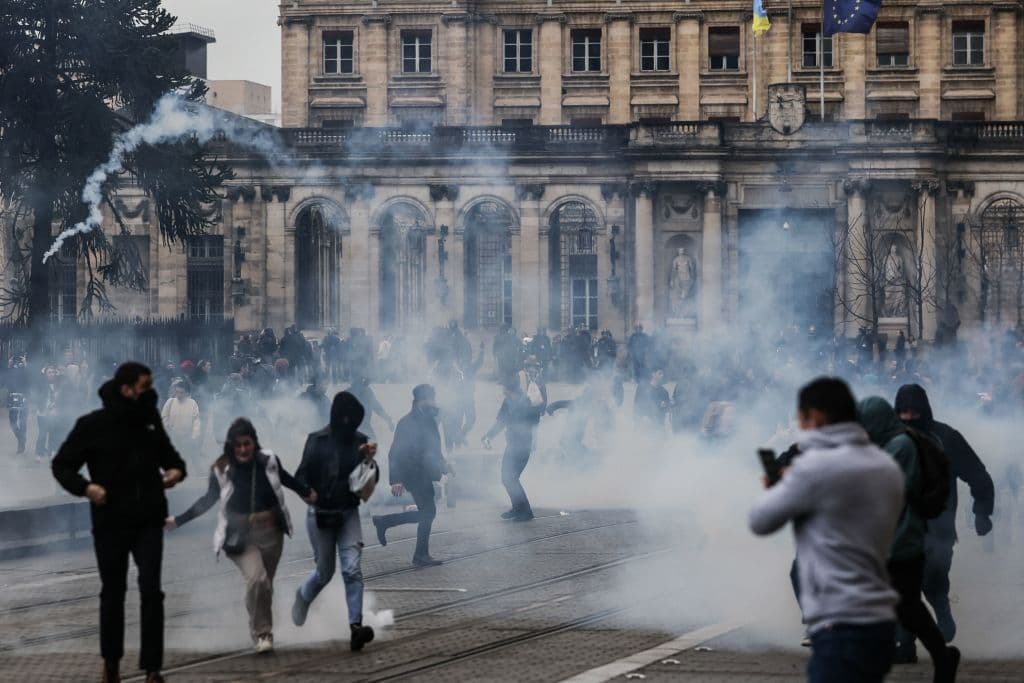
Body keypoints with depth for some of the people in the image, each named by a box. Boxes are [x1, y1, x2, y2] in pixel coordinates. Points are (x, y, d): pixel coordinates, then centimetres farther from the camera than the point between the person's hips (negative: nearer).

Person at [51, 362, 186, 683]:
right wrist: (85, 487, -21)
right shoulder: (93, 425, -8)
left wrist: (176, 469, -5)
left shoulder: (150, 421, 4)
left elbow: (168, 453, 18)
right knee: (112, 593, 12)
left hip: (148, 523, 2)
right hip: (110, 524, -2)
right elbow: (61, 465, -3)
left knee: (151, 591, -10)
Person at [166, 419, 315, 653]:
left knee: (265, 584, 9)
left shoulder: (268, 462, -4)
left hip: (270, 533, 2)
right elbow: (208, 500, 10)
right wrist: (178, 521, 10)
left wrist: (306, 492, 36)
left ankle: (261, 629, 28)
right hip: (240, 536, -2)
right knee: (256, 578, -21)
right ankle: (262, 633, -7)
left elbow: (284, 478, 19)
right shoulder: (222, 470, -7)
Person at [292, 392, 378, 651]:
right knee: (325, 571, 9)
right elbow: (302, 476, -4)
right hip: (320, 513, -2)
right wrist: (314, 498, -20)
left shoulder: (360, 441, 2)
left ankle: (356, 626, -16)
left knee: (352, 568, -12)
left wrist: (369, 460, -12)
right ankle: (303, 596, 43)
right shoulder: (317, 441, -5)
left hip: (348, 513, 2)